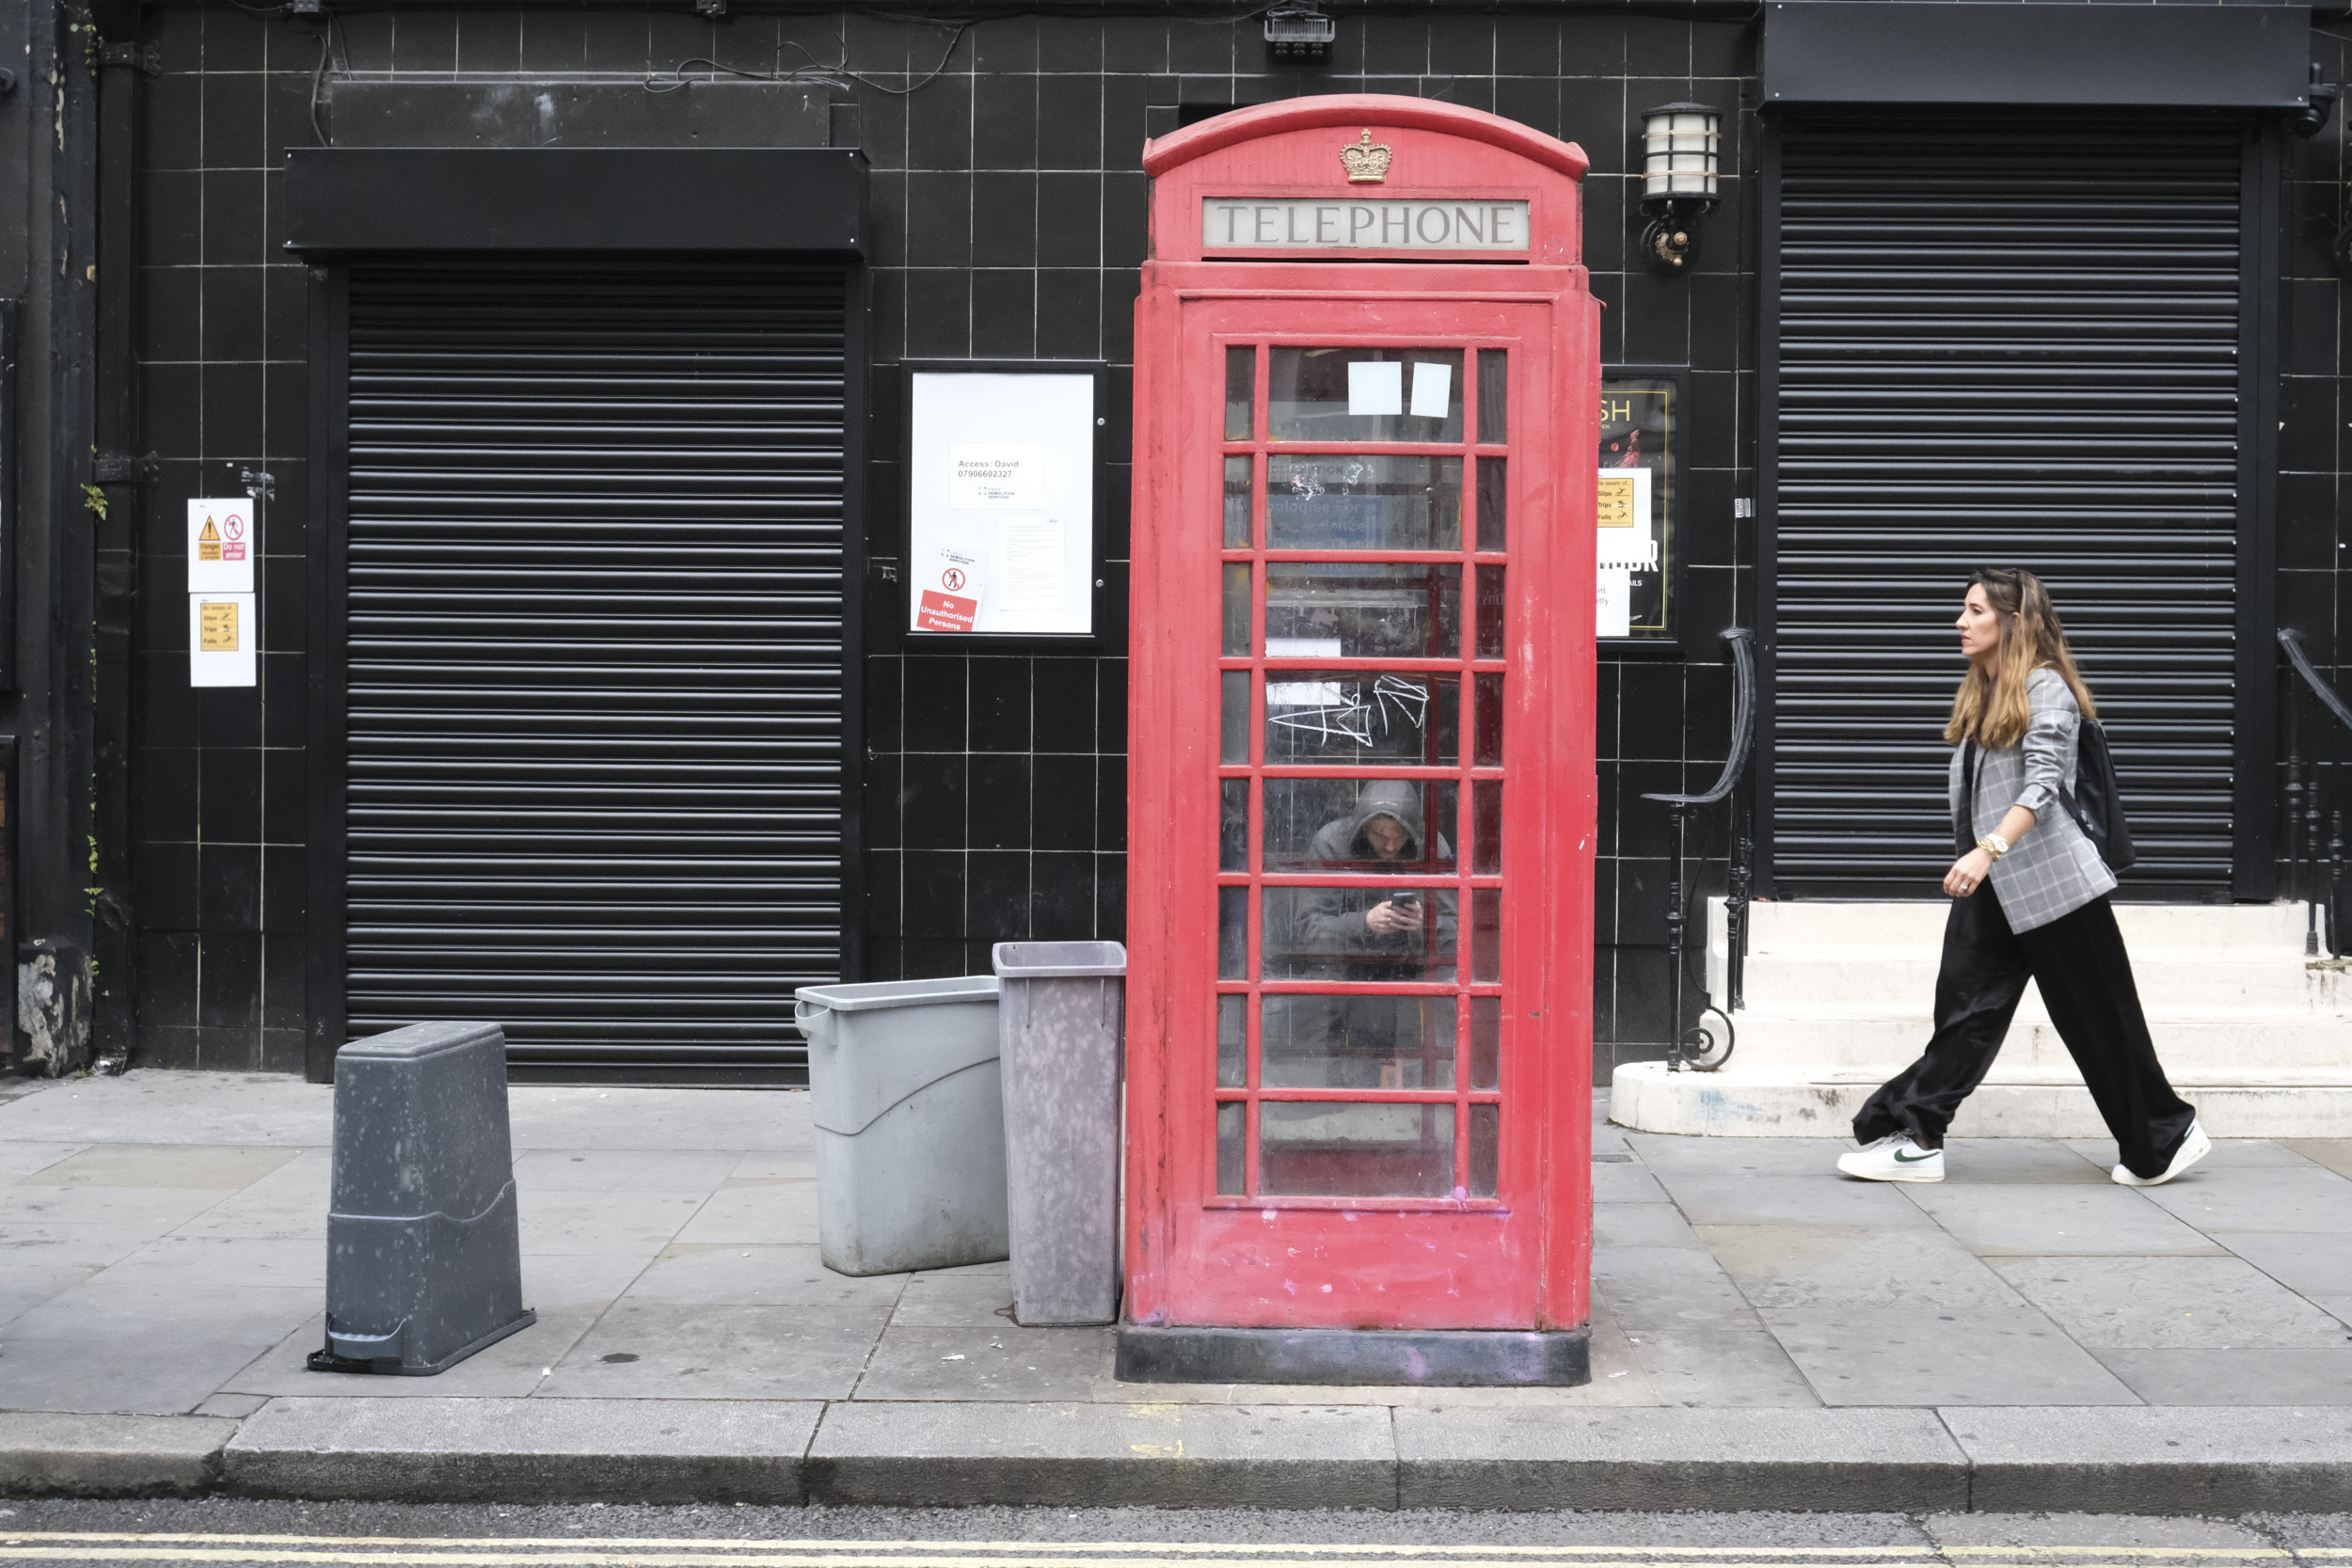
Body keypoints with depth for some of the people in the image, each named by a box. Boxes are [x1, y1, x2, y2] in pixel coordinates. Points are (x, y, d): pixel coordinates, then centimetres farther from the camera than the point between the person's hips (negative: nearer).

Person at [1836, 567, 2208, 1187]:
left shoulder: (2046, 687, -10)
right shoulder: (1979, 692, 15)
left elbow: (2042, 784, -21)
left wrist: (1989, 850, -32)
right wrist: (1974, 859, 19)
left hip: (2049, 877, -7)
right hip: (1989, 884, 8)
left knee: (2100, 1017, 2)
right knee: (1965, 1007, 1)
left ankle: (2165, 1139, 16)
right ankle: (1916, 1138, -3)